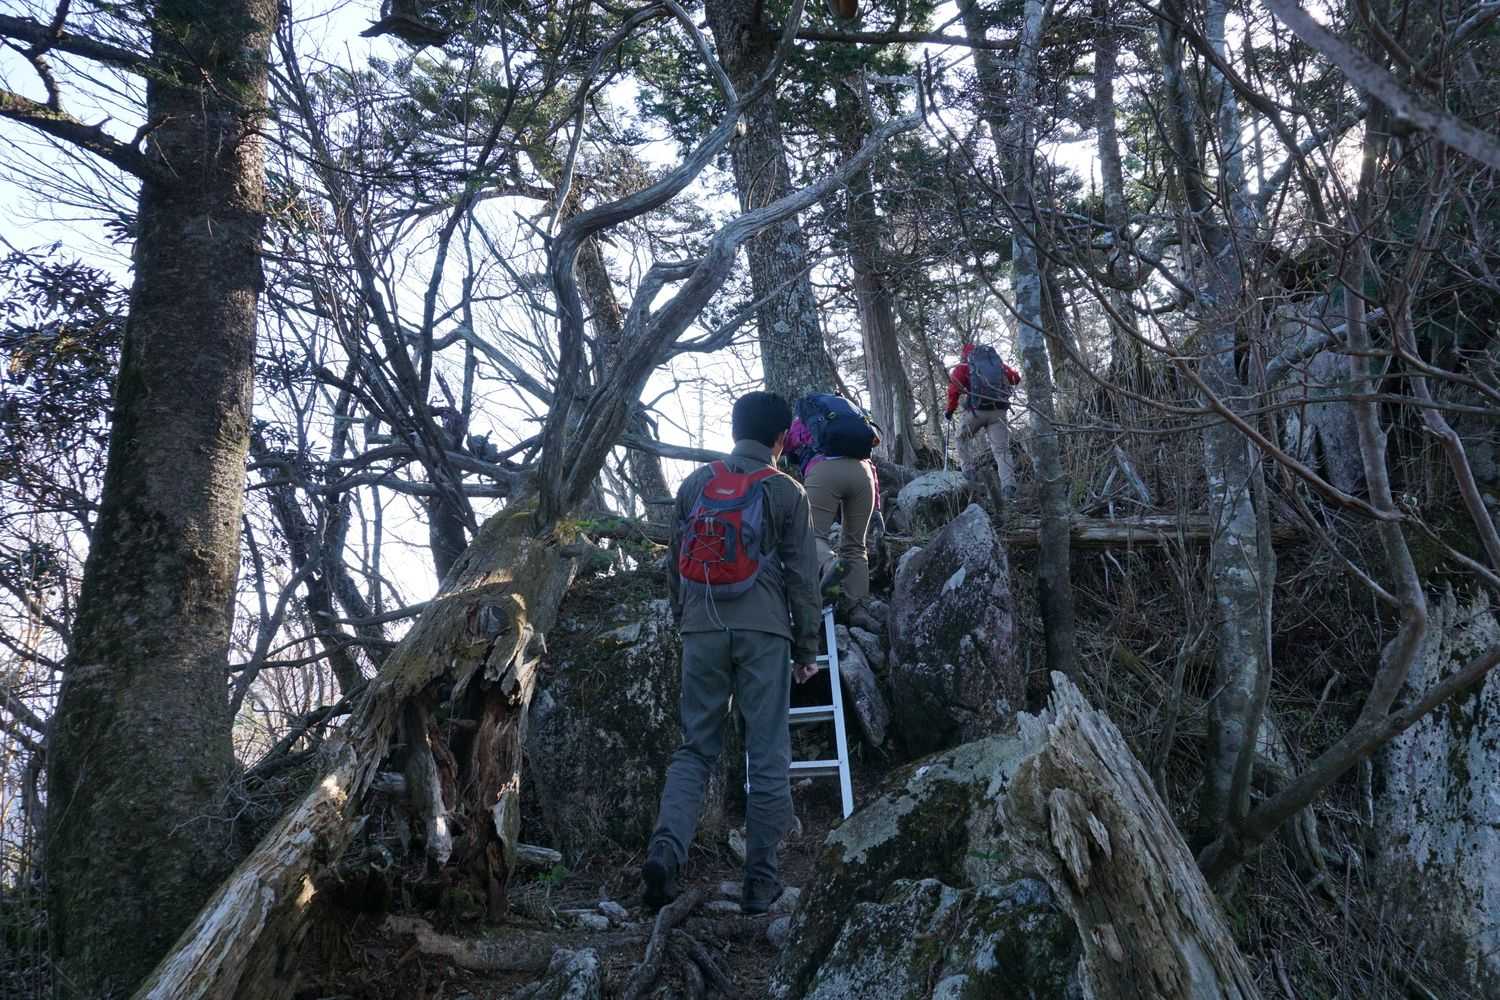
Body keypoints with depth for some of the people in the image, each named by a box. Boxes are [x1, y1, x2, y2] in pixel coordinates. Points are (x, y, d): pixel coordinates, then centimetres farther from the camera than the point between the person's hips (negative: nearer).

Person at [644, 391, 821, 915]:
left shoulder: (695, 484, 9)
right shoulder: (786, 491, 1)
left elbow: (675, 562, 13)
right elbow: (802, 576, 2)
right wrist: (807, 647, 10)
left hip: (702, 630, 3)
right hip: (763, 630, -3)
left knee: (695, 747, 10)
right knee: (768, 755, 5)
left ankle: (667, 844, -11)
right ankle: (760, 880, 8)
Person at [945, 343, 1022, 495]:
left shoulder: (963, 367, 9)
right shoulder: (998, 363, 20)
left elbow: (954, 389, -3)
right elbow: (1016, 378, 21)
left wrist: (950, 410, 5)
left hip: (976, 410, -2)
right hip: (999, 411, 2)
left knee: (963, 438, 24)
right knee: (1001, 449, 2)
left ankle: (968, 469, 11)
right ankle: (1008, 486, -12)